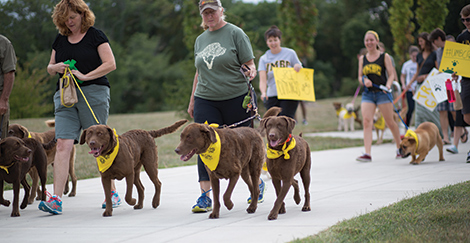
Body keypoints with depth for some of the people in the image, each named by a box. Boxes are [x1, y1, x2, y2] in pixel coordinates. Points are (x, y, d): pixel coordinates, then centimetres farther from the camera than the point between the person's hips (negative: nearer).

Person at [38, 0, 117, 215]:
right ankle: (56, 199, -14)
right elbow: (50, 68, 22)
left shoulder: (95, 36, 0)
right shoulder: (60, 40, 15)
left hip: (93, 94, -4)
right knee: (63, 144, -8)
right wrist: (56, 67, -1)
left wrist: (85, 76, -14)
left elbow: (110, 64, -6)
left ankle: (112, 193, 14)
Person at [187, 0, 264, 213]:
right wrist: (192, 101, 19)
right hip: (205, 100, 4)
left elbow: (249, 63, -3)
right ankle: (205, 197, -10)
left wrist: (251, 72, -26)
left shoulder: (235, 34, -2)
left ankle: (258, 185, 28)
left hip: (235, 99, -4)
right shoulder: (200, 40, 14)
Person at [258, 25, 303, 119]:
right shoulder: (263, 59, 9)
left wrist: (298, 68, -12)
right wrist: (263, 93, -23)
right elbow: (263, 80, -2)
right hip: (271, 96, 2)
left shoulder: (290, 53, 6)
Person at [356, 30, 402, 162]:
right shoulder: (362, 59, 13)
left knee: (390, 122, 3)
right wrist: (364, 81, -9)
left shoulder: (384, 56, 3)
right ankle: (367, 154, -19)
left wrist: (388, 85, -20)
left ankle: (400, 147, 24)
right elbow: (360, 76, 14)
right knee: (366, 121, -13)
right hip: (368, 93, 3)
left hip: (382, 92, -3)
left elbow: (391, 74, -1)